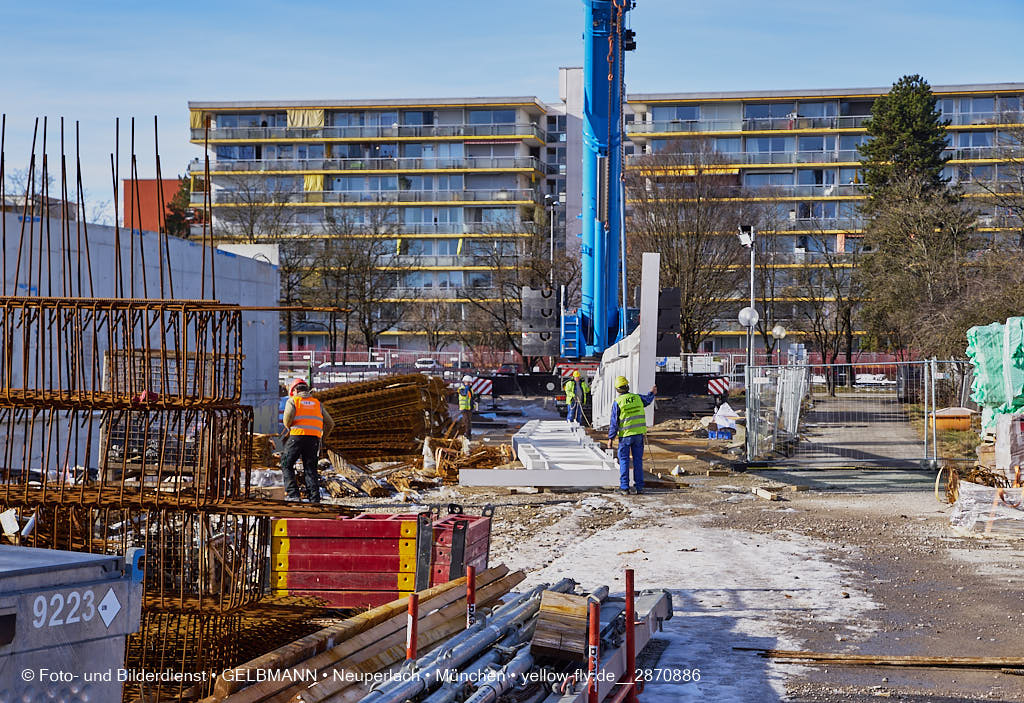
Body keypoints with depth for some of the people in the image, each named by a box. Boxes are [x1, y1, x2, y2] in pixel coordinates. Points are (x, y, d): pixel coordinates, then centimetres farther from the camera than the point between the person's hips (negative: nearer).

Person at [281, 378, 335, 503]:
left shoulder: (292, 401, 9)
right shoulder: (317, 403, 21)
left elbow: (288, 417, -10)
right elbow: (330, 424, 19)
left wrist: (288, 427, 11)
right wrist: (322, 437, 30)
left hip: (297, 436, -4)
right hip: (315, 437, 4)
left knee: (286, 464, 9)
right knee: (310, 468, 7)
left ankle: (292, 493, -3)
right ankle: (314, 499, -2)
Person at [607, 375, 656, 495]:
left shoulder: (617, 402, -9)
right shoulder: (637, 398, 3)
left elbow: (614, 422, -9)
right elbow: (648, 400, 26)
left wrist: (611, 438, -3)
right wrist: (652, 393, 46)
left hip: (625, 435, -3)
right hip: (639, 433, 4)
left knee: (624, 460, 4)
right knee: (638, 460, 9)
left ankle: (625, 487, 1)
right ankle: (639, 487, 10)